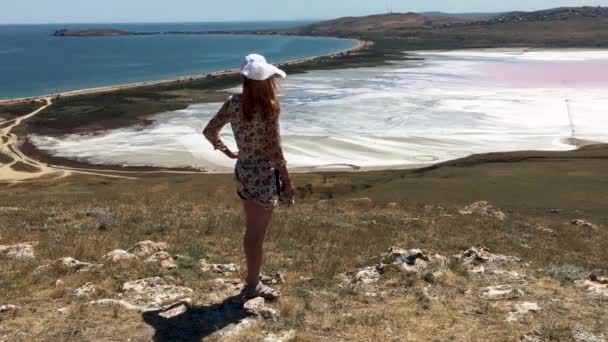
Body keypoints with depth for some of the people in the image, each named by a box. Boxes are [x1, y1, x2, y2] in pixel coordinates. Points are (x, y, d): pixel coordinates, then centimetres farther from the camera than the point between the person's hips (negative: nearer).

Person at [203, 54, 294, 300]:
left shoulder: (233, 103, -2)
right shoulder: (269, 108, -18)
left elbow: (209, 131, 3)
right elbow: (274, 149, -16)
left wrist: (227, 151, 17)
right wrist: (287, 181, -8)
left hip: (243, 172, 6)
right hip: (264, 175, -6)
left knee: (252, 230, 19)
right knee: (257, 233, 5)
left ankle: (253, 279, 33)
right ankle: (253, 285, 18)